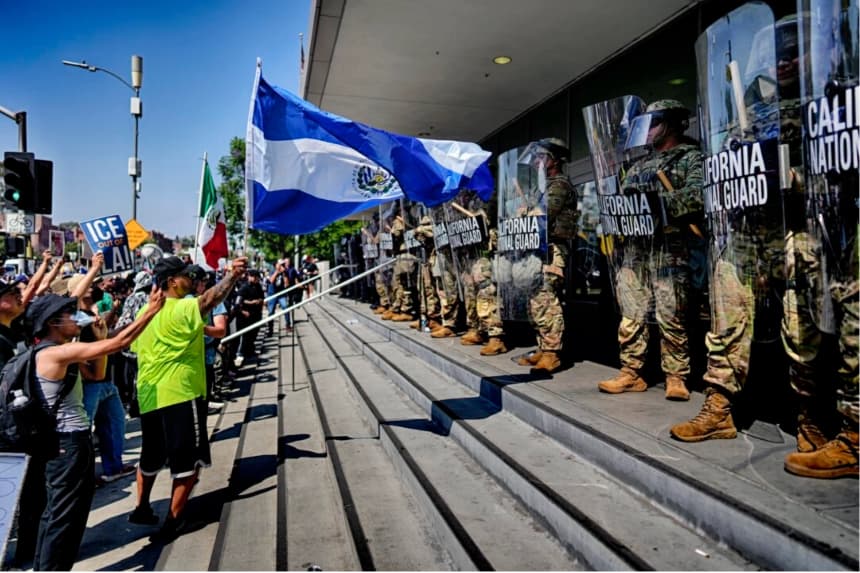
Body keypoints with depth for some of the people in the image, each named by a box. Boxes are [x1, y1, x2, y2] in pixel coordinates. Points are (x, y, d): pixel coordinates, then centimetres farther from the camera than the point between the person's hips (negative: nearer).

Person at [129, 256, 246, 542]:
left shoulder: (145, 311, 11)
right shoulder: (183, 309, -14)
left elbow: (136, 349, 22)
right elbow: (210, 299, -33)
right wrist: (231, 275, -40)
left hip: (149, 395, 8)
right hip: (180, 395, -8)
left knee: (151, 457, 24)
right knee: (187, 461, 3)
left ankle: (141, 508, 35)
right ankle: (172, 521, 7)